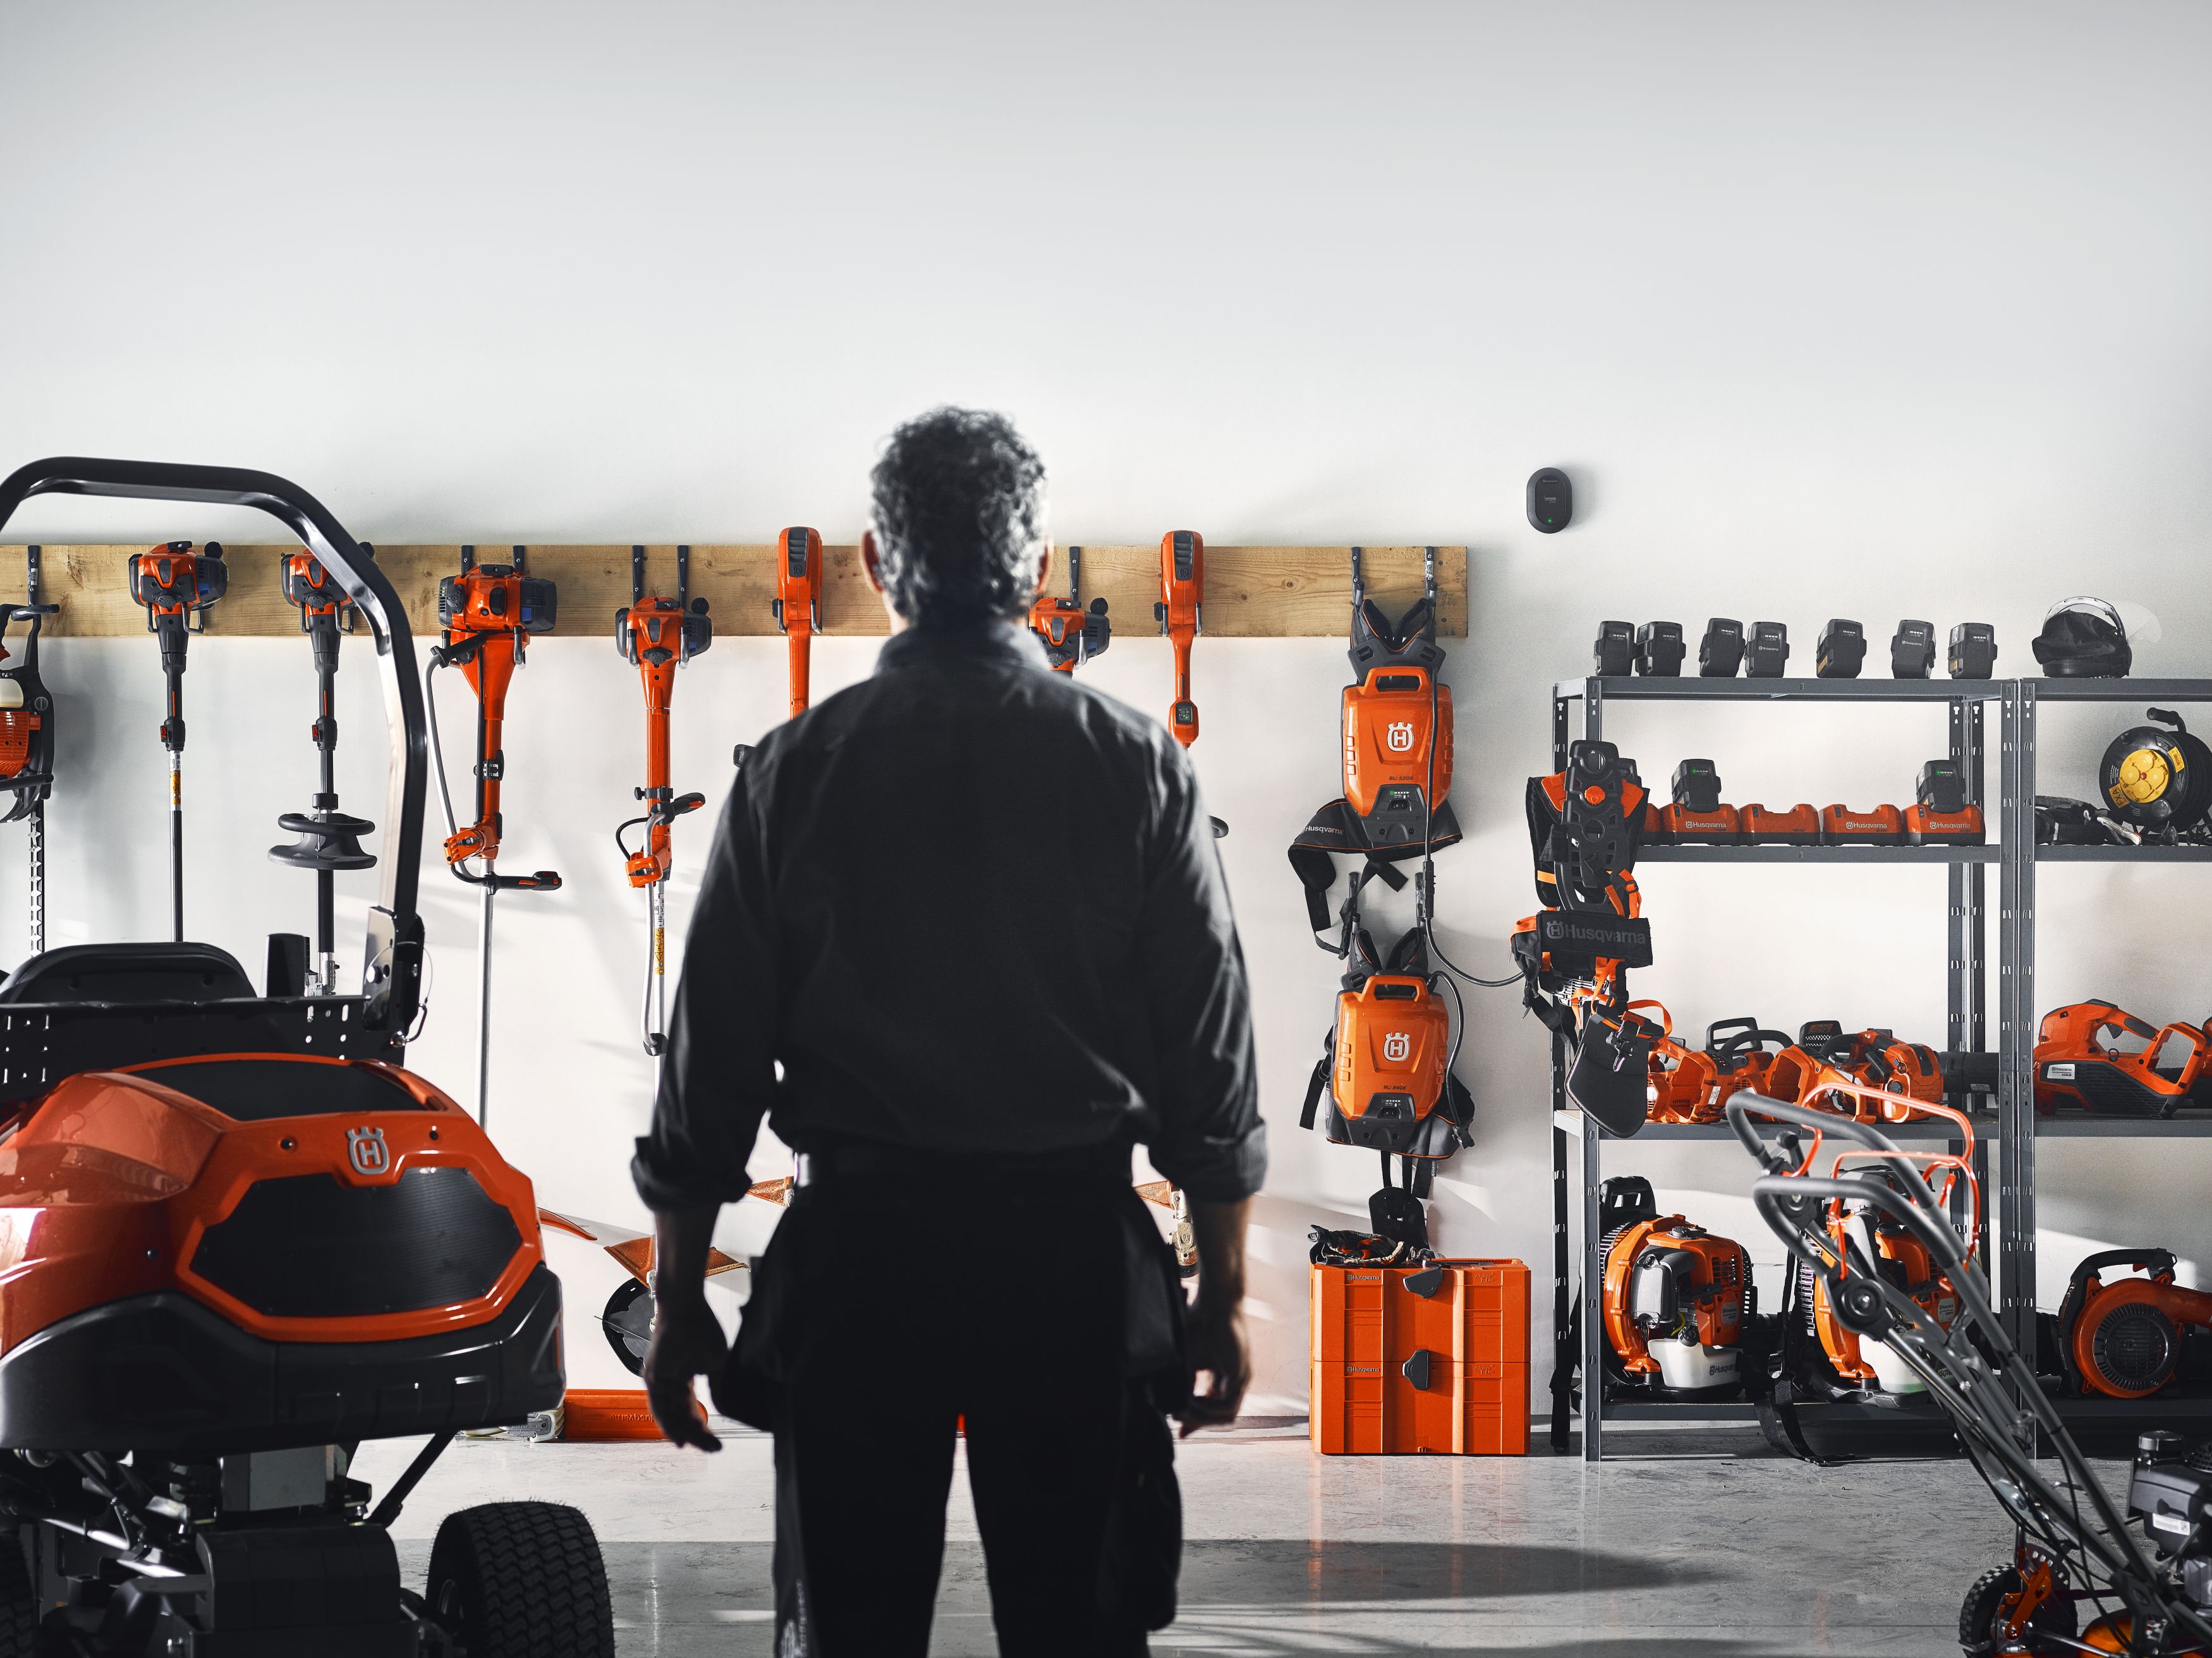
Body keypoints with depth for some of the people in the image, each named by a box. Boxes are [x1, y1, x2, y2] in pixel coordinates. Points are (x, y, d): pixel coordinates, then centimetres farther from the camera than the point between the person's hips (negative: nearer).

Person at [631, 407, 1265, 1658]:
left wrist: (679, 1298, 8)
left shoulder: (797, 771, -1)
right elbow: (1211, 1052, 0)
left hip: (859, 1241, 0)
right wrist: (1226, 1292, 8)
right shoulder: (1138, 765, -1)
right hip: (1075, 1240, 0)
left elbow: (713, 1053, 0)